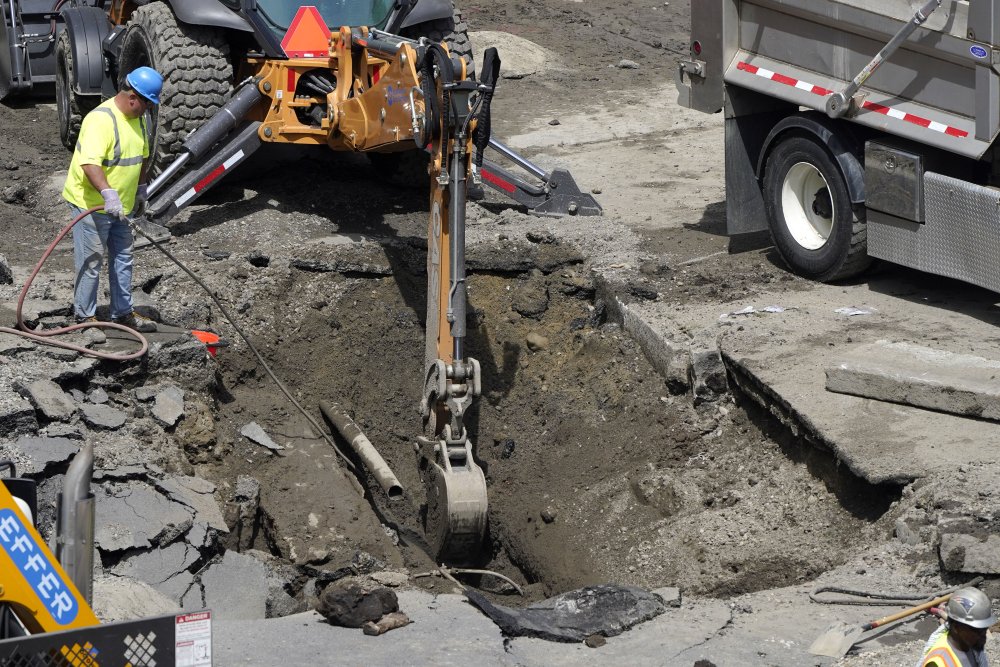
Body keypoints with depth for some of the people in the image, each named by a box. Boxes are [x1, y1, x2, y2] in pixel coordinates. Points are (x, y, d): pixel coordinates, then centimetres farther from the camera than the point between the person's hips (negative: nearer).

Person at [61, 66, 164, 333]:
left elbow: (143, 154, 22)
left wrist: (141, 186, 23)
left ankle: (123, 313, 24)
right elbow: (90, 163, -37)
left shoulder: (137, 118, 5)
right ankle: (85, 316, 10)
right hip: (91, 203, -9)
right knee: (90, 261, -1)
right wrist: (108, 193, -46)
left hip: (120, 205, 9)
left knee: (122, 259, 14)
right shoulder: (101, 120, -25)